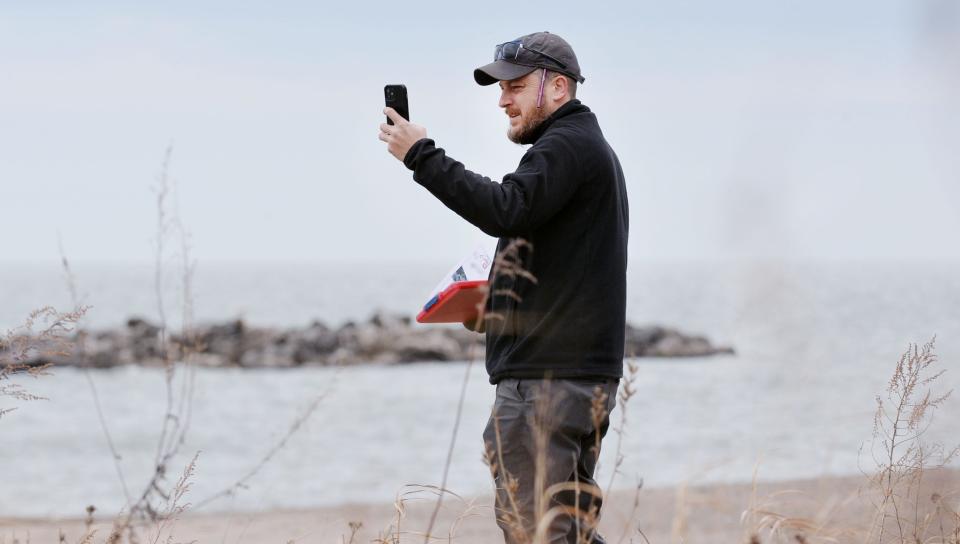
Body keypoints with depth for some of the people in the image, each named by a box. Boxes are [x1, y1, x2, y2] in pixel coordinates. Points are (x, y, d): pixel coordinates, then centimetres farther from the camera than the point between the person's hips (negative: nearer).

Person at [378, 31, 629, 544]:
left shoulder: (566, 146, -10)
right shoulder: (591, 147, 24)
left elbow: (505, 210, -27)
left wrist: (422, 156, -23)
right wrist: (496, 302, 17)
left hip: (546, 378, -11)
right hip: (585, 372, 11)